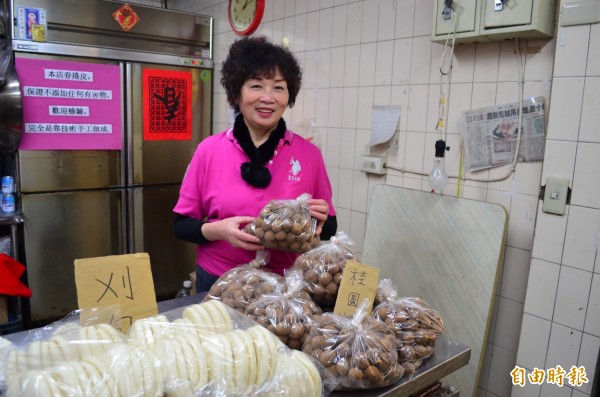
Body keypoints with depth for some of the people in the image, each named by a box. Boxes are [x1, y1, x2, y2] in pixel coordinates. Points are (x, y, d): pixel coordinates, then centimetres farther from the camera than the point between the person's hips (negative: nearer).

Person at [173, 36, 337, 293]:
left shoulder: (309, 154, -5)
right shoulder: (209, 150, -6)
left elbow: (329, 230, 3)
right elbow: (181, 225, -1)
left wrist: (321, 222, -18)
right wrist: (218, 230, -19)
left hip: (287, 284, 1)